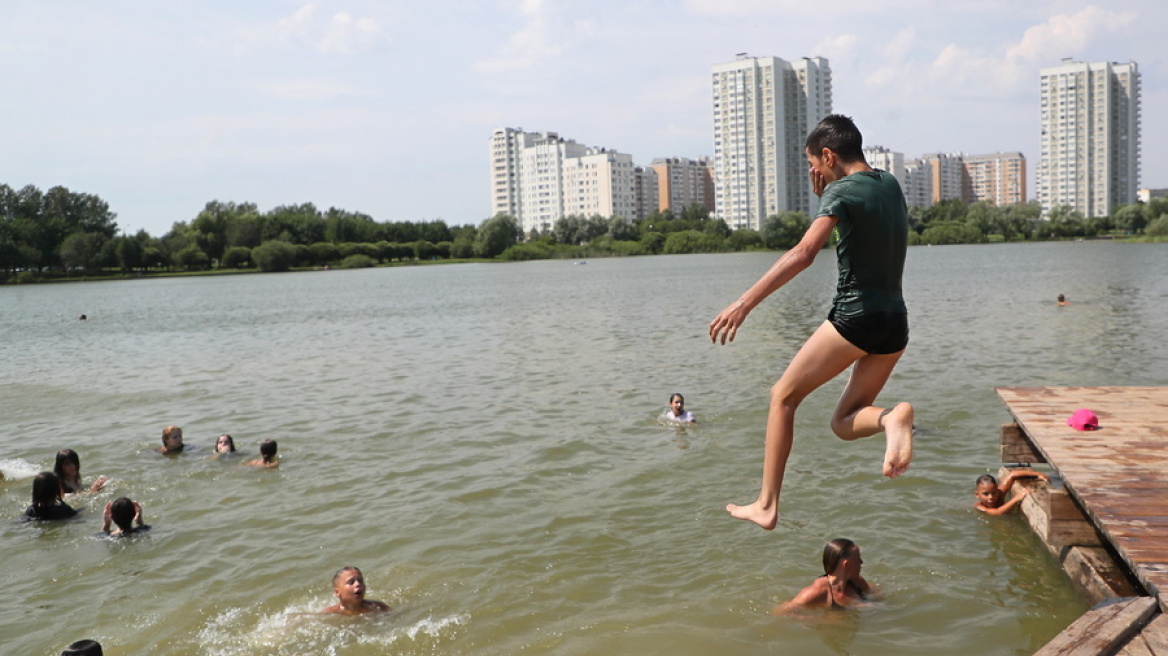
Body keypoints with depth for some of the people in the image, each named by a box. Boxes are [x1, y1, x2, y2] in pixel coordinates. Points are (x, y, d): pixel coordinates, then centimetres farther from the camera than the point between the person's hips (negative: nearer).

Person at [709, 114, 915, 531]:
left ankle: (767, 506, 3)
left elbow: (803, 254, -23)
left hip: (855, 318, -8)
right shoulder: (890, 184, 14)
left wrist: (745, 302, -27)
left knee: (783, 395, 6)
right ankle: (893, 418, -18)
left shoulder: (842, 191, -9)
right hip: (895, 324, 8)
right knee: (844, 424, 15)